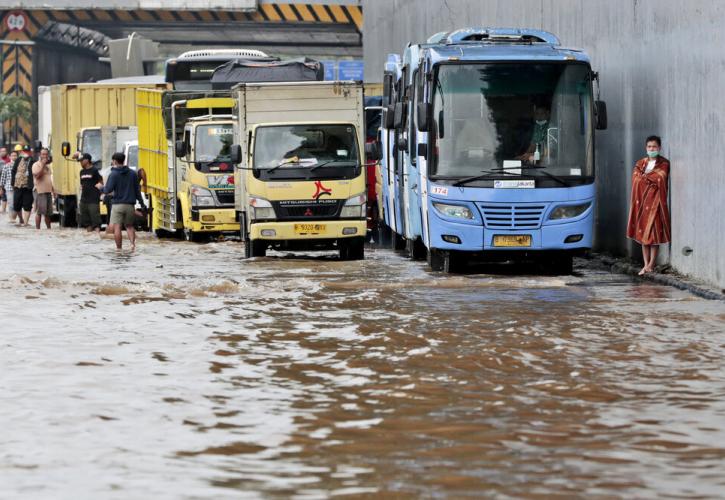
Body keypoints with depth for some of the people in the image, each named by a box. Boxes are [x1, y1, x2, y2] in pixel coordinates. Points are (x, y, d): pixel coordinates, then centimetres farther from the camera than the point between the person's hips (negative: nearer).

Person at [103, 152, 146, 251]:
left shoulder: (114, 174, -7)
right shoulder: (132, 173, 6)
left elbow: (108, 190, -12)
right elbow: (137, 190, 8)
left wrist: (102, 188, 10)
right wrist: (141, 203, 15)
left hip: (118, 205, -5)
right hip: (130, 205, 5)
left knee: (116, 227, -2)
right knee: (129, 225, 17)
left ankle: (119, 248, -4)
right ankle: (132, 242, -5)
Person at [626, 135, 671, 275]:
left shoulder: (664, 164, 2)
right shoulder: (640, 163, 14)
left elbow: (660, 179, -11)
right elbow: (636, 178, 2)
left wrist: (644, 176, -1)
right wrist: (651, 178, -10)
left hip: (655, 201, -4)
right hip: (642, 200, 4)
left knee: (654, 234, -6)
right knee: (643, 234, 3)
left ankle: (651, 264, -4)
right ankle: (646, 264, 5)